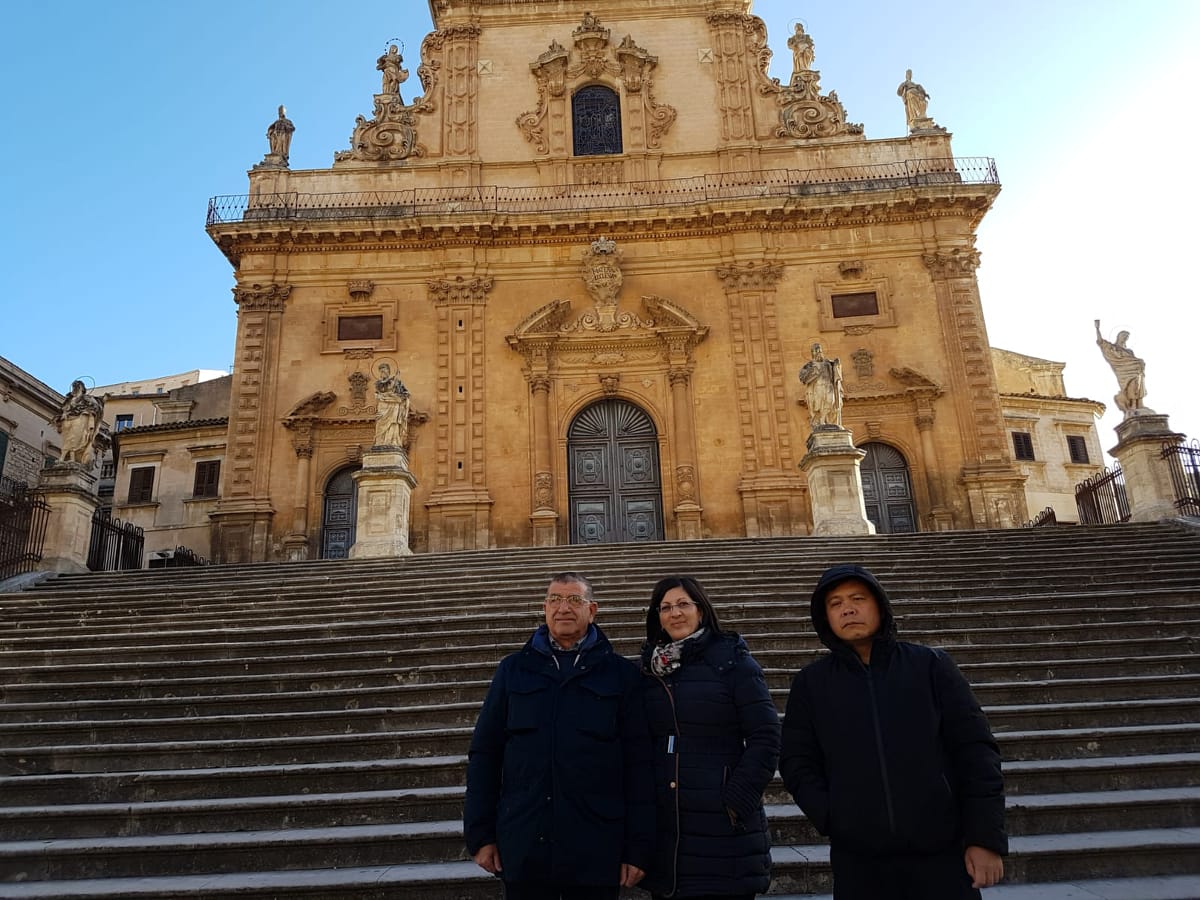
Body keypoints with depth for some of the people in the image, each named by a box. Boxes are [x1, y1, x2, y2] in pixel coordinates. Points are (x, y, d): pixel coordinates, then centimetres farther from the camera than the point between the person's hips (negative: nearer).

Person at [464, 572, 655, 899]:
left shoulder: (621, 673, 2)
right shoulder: (514, 670, 7)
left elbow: (638, 764, 0)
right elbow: (485, 753, 7)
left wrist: (638, 848, -3)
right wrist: (480, 834, 3)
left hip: (597, 854, -1)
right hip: (523, 851, 1)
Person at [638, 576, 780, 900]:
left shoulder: (733, 661, -5)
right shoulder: (652, 667, 8)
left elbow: (765, 738, -8)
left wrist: (738, 800, -12)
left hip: (723, 825, -4)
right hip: (663, 824, 4)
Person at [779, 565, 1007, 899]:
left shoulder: (930, 665, 1)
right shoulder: (811, 682, 4)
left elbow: (976, 751, 0)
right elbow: (797, 760, 5)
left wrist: (986, 837, -4)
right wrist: (833, 819, -9)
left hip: (942, 852, -1)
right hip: (857, 859, 1)